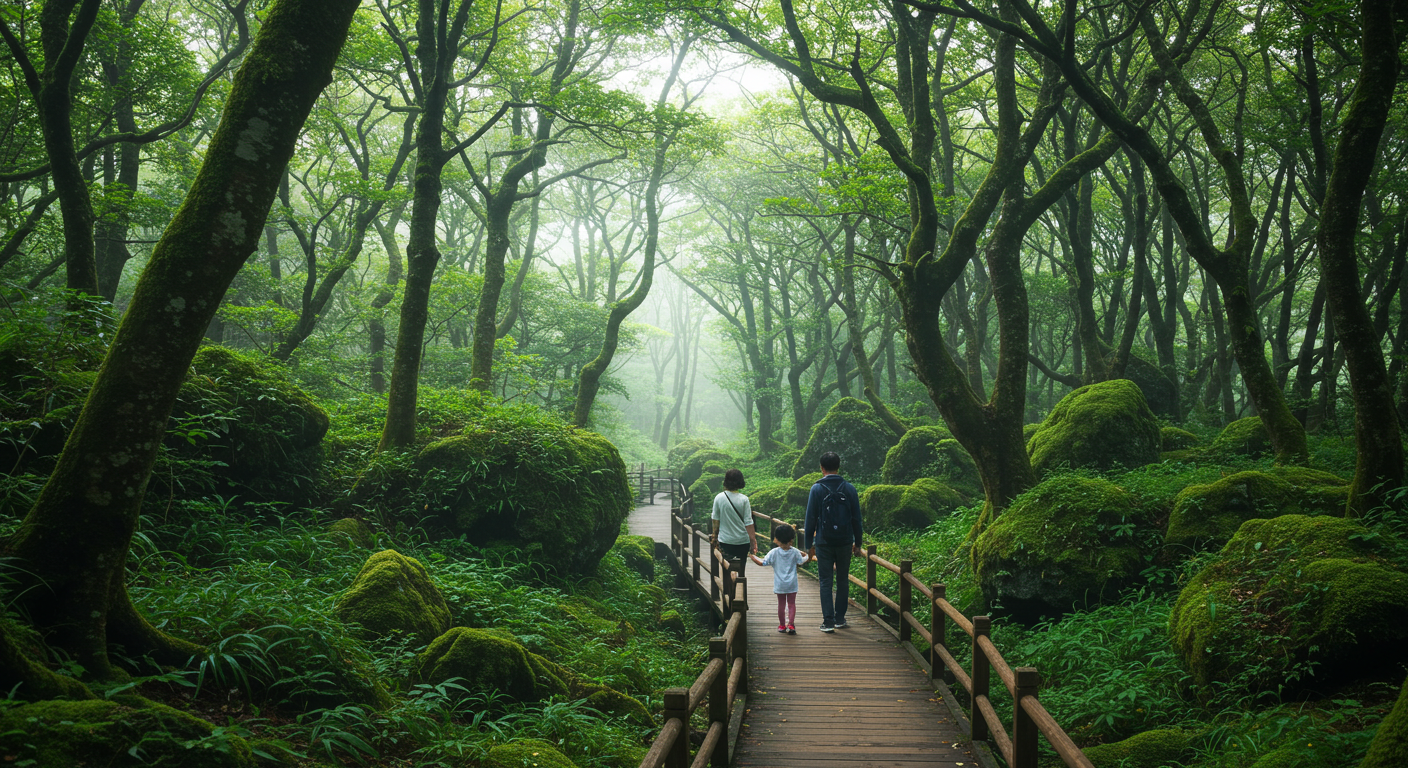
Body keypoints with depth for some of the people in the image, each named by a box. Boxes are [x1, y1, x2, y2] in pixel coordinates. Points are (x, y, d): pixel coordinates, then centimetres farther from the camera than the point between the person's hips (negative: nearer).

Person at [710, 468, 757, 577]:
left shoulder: (719, 498, -7)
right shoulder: (744, 499, -12)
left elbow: (716, 520, 2)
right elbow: (748, 523, -11)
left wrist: (715, 535, 17)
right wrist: (753, 540, -3)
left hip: (725, 540, 1)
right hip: (742, 541, -1)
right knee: (741, 568, 13)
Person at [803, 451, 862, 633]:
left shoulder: (817, 489, -7)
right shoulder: (849, 489, 0)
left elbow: (811, 519, -4)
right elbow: (856, 518, 4)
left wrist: (809, 543, 3)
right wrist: (857, 543, 13)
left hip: (824, 543, -2)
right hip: (845, 543, 2)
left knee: (825, 582, 3)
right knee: (843, 580, 14)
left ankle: (828, 621, 0)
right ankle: (840, 618, 19)